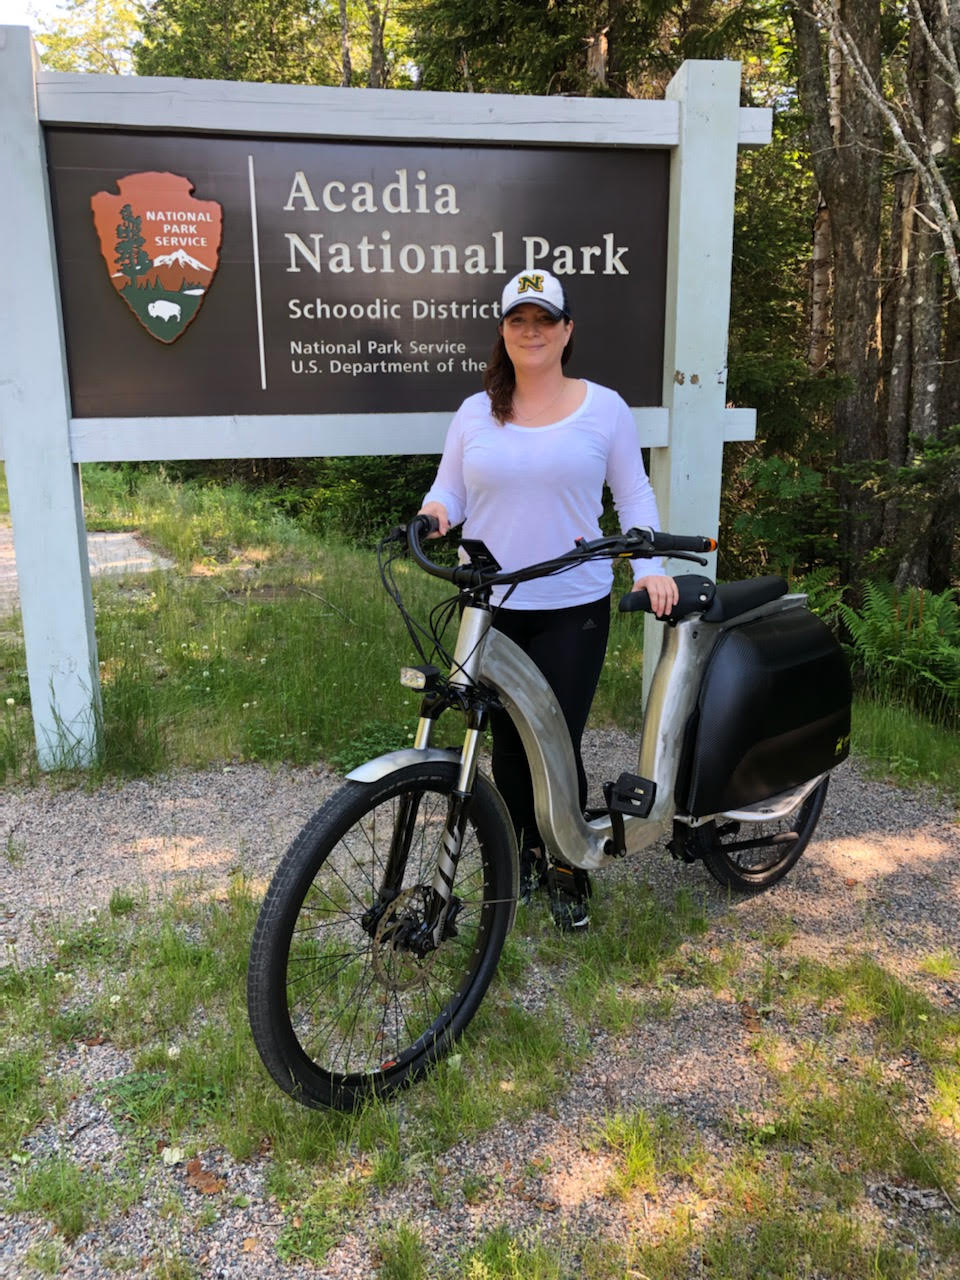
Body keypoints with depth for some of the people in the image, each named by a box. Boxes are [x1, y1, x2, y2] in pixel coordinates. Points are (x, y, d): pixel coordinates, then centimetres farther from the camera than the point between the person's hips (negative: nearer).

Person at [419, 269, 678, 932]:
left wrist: (650, 566, -6)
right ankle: (526, 852, 32)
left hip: (573, 610, -2)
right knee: (509, 743, 11)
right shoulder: (476, 412, 9)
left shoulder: (603, 407, 4)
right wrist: (436, 510, -13)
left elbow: (634, 494, 6)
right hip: (490, 608, 3)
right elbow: (450, 487, 11)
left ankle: (569, 868, 21)